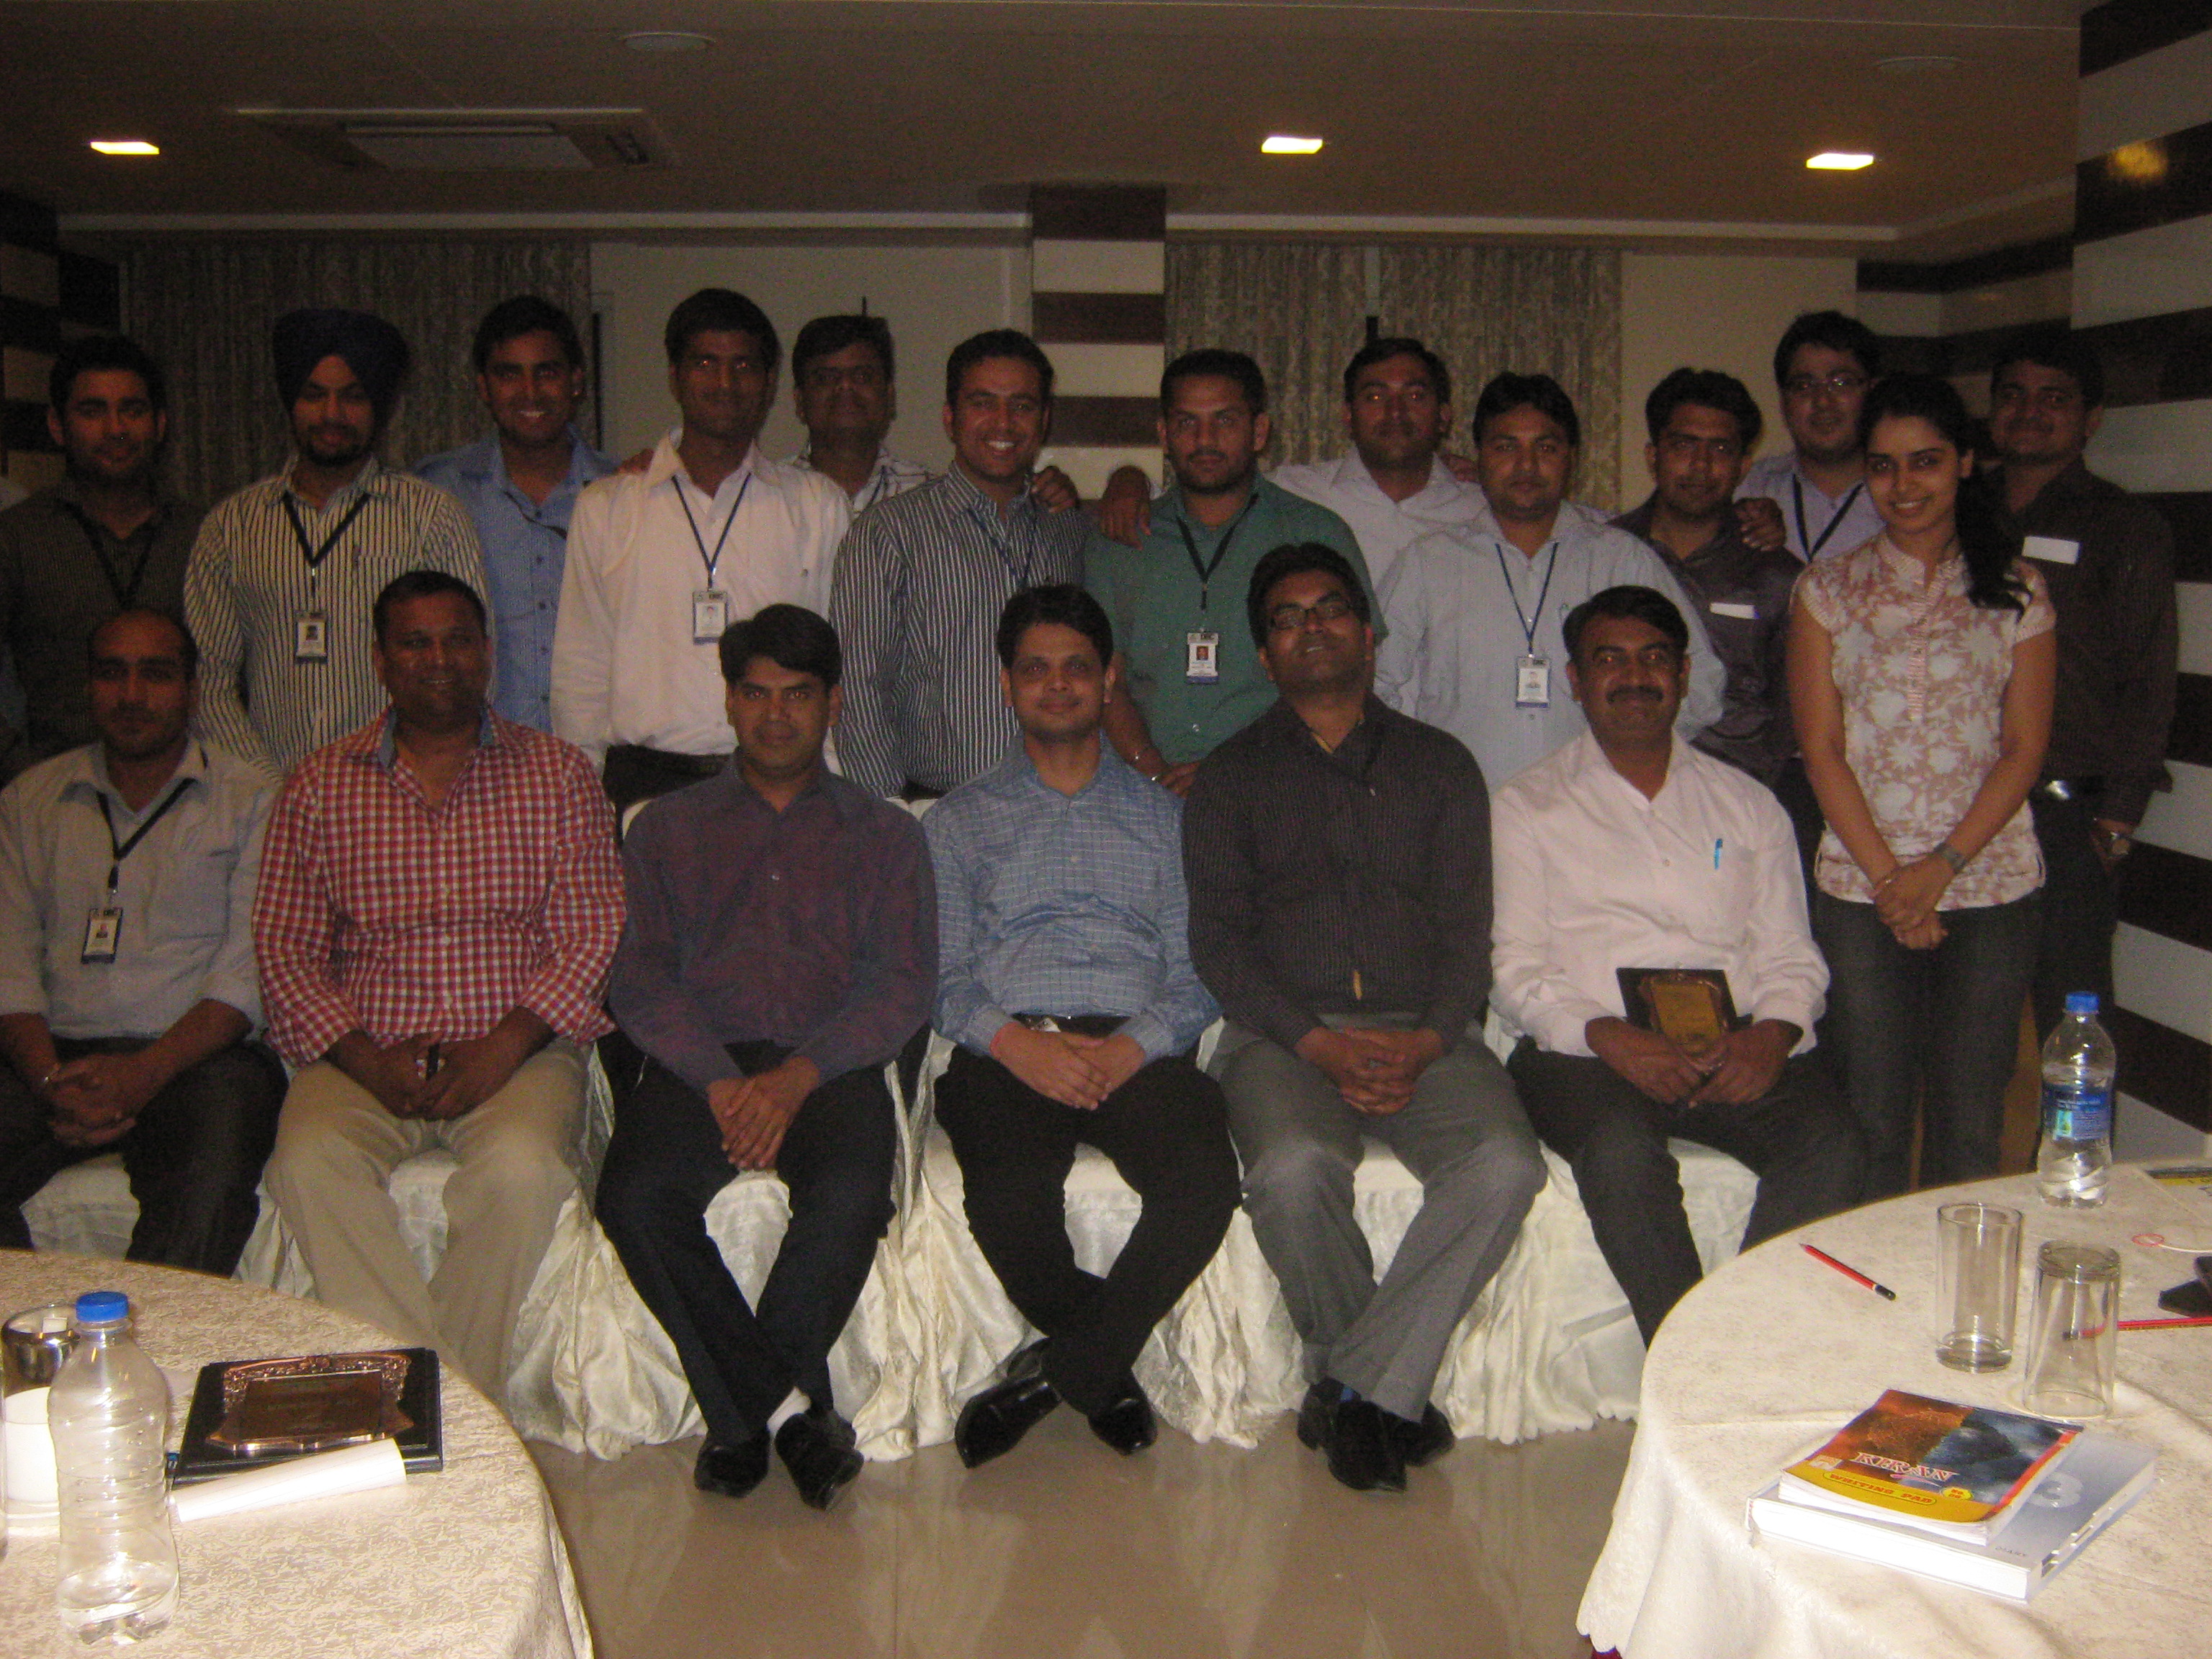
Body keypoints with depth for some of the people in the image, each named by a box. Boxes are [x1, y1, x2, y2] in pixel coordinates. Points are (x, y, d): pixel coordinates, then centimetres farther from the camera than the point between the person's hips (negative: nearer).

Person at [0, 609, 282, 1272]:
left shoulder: (249, 801, 8)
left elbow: (249, 973, -2)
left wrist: (145, 1073, -17)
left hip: (197, 1056, -3)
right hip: (58, 1054, 3)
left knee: (211, 1184, -34)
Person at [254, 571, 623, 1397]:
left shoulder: (557, 773, 9)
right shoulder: (319, 785, 13)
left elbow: (593, 934, 1)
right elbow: (283, 950, 7)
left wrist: (506, 1045, -14)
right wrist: (365, 1058, -10)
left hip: (517, 1046, -1)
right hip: (366, 1053, 2)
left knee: (519, 1165, -32)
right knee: (309, 1162, -29)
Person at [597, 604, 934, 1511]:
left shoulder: (883, 832, 18)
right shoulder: (668, 827, 20)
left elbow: (902, 985, 5)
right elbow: (639, 976, 6)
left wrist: (795, 1078, -12)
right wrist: (721, 1082, -12)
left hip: (828, 1067, -1)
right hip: (699, 1064, 1)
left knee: (851, 1195, -32)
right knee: (634, 1195, -29)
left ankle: (743, 1415, -10)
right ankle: (789, 1406, -14)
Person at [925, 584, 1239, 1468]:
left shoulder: (1162, 815, 21)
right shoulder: (960, 821, 21)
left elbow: (1195, 974, 10)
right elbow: (944, 977, 9)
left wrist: (1131, 1047, -11)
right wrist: (1012, 1040, -12)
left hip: (1134, 1049, 1)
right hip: (1007, 1048, 0)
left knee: (1205, 1181, -30)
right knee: (1008, 1197, -33)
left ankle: (1059, 1366, -7)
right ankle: (1102, 1363, 0)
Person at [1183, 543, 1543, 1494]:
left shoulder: (1440, 765, 17)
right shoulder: (1232, 777, 14)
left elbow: (1465, 930, 9)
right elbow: (1218, 940, 3)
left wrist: (1428, 1042, -11)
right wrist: (1320, 1044, -13)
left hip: (1421, 1034, 2)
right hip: (1281, 1031, -1)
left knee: (1505, 1164, -28)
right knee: (1293, 1167, -33)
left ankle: (1354, 1387, -16)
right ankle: (1389, 1393, -8)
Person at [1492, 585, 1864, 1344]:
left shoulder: (1747, 805, 22)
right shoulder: (1529, 808, 12)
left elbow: (1789, 954, 16)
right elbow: (1515, 969, 2)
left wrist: (1772, 1033, -7)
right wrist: (1611, 1037, -15)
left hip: (1738, 1048, 3)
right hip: (1588, 1049, -3)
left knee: (1832, 1149, -27)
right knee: (1622, 1152, -35)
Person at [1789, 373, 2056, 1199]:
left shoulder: (2016, 590, 7)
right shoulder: (1829, 589, 6)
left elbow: (2025, 748, 2)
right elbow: (1821, 750, 1)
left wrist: (1941, 866, -10)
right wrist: (1888, 877, -8)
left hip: (1990, 881, 1)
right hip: (1860, 888, 0)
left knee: (1970, 1121, 4)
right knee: (1872, 1118, 2)